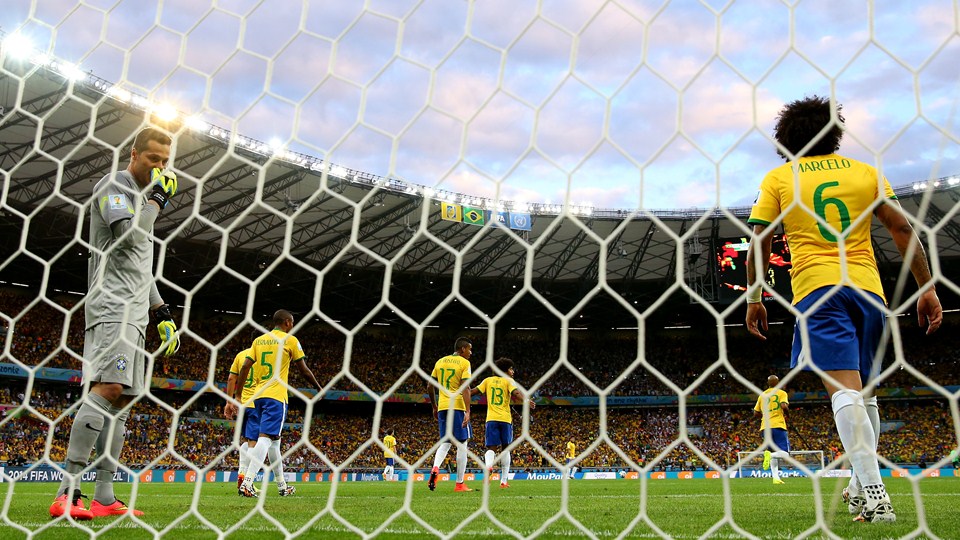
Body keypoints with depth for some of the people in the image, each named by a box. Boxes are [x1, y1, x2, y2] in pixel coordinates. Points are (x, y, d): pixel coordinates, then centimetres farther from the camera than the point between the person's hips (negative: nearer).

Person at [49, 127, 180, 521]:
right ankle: (68, 492, -22)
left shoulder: (142, 201, 27)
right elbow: (129, 236, -17)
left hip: (134, 311, 9)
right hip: (111, 302, -9)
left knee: (122, 398, 3)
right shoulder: (113, 185, 0)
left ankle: (104, 498, 2)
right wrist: (157, 199, -4)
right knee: (107, 387, -22)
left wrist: (160, 310, 22)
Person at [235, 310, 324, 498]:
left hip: (258, 395, 7)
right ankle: (247, 483, -26)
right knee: (266, 437, -12)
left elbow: (245, 367, 5)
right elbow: (304, 370, 2)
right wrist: (319, 388, 16)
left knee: (274, 439, 15)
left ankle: (282, 486, 23)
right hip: (276, 396, -6)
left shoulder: (259, 340, 13)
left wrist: (237, 395, 7)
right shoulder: (290, 340, -2)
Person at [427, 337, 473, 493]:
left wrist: (434, 407, 23)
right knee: (462, 444, 3)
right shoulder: (464, 363, -4)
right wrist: (468, 411, -18)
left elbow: (430, 386, 14)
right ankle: (460, 484, 5)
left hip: (442, 407, 6)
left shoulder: (440, 362, 14)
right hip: (458, 407, -5)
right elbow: (465, 388, -15)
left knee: (445, 442, 15)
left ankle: (435, 468, -13)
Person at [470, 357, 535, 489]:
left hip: (491, 418, 2)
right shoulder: (508, 381, 2)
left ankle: (488, 466, -34)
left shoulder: (488, 380, 12)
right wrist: (527, 401, -26)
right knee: (505, 448, 12)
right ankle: (504, 480, 11)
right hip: (505, 419, -2)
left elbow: (473, 391, 12)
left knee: (491, 448, 0)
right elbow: (516, 393, -16)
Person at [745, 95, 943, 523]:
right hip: (867, 287, 4)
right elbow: (902, 228, 9)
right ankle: (866, 488, 24)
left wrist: (754, 299, 12)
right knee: (864, 393, 16)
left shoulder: (778, 178, 7)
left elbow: (758, 244, 4)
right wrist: (926, 288, 11)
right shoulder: (865, 171, 14)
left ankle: (876, 498, -23)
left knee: (844, 390, -13)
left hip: (817, 287, -4)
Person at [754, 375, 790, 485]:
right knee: (785, 454, -4)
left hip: (765, 426, 5)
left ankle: (776, 477, 0)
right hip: (778, 425, -5)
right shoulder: (781, 393, 3)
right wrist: (787, 406, 5)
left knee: (774, 454, 12)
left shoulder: (762, 395, 16)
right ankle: (770, 454, -34)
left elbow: (756, 413, 13)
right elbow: (784, 406, -16)